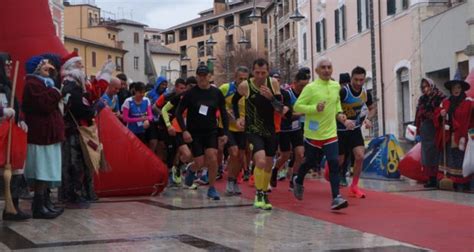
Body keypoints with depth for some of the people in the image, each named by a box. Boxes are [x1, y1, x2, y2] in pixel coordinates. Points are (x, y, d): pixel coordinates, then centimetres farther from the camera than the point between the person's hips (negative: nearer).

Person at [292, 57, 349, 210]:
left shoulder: (336, 86, 6)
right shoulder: (310, 88, -12)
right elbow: (297, 106, -13)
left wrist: (339, 113, 6)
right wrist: (315, 108, -26)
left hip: (330, 133, 3)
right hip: (313, 134, -3)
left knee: (334, 163, -11)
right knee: (311, 162, 13)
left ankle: (336, 198, -12)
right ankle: (298, 181, 45)